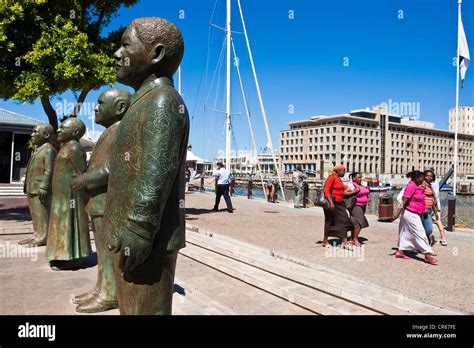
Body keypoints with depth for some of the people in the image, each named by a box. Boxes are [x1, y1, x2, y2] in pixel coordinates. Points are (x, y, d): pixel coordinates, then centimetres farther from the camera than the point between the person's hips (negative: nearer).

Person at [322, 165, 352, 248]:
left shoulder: (339, 179, 16)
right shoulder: (331, 178, -12)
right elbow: (326, 190, -20)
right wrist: (331, 202, -26)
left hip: (339, 203, 9)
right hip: (332, 203, -9)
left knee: (344, 220, 0)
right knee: (330, 221, 3)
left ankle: (344, 242, 0)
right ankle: (325, 241, 17)